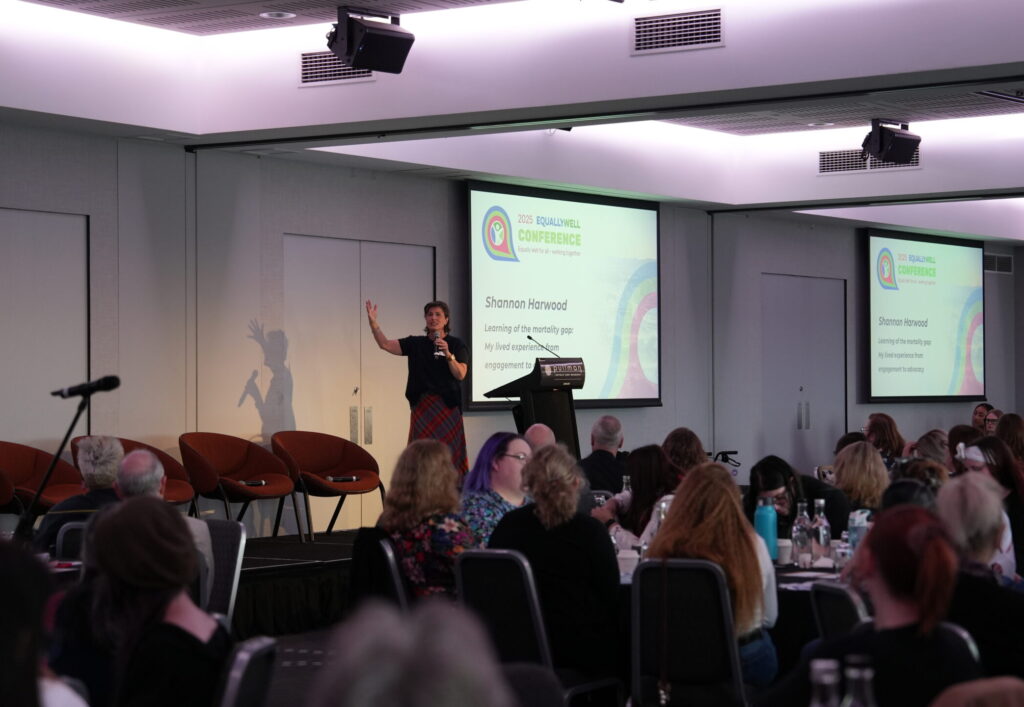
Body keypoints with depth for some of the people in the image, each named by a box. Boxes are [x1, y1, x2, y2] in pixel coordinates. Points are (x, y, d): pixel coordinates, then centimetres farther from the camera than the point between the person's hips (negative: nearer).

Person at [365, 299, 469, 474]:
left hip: (447, 406, -2)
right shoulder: (415, 344, 9)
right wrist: (373, 323, -12)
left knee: (448, 452, -4)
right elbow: (385, 344, 1)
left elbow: (460, 375, -5)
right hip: (422, 405, 2)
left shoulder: (456, 345, 4)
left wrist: (448, 354, -19)